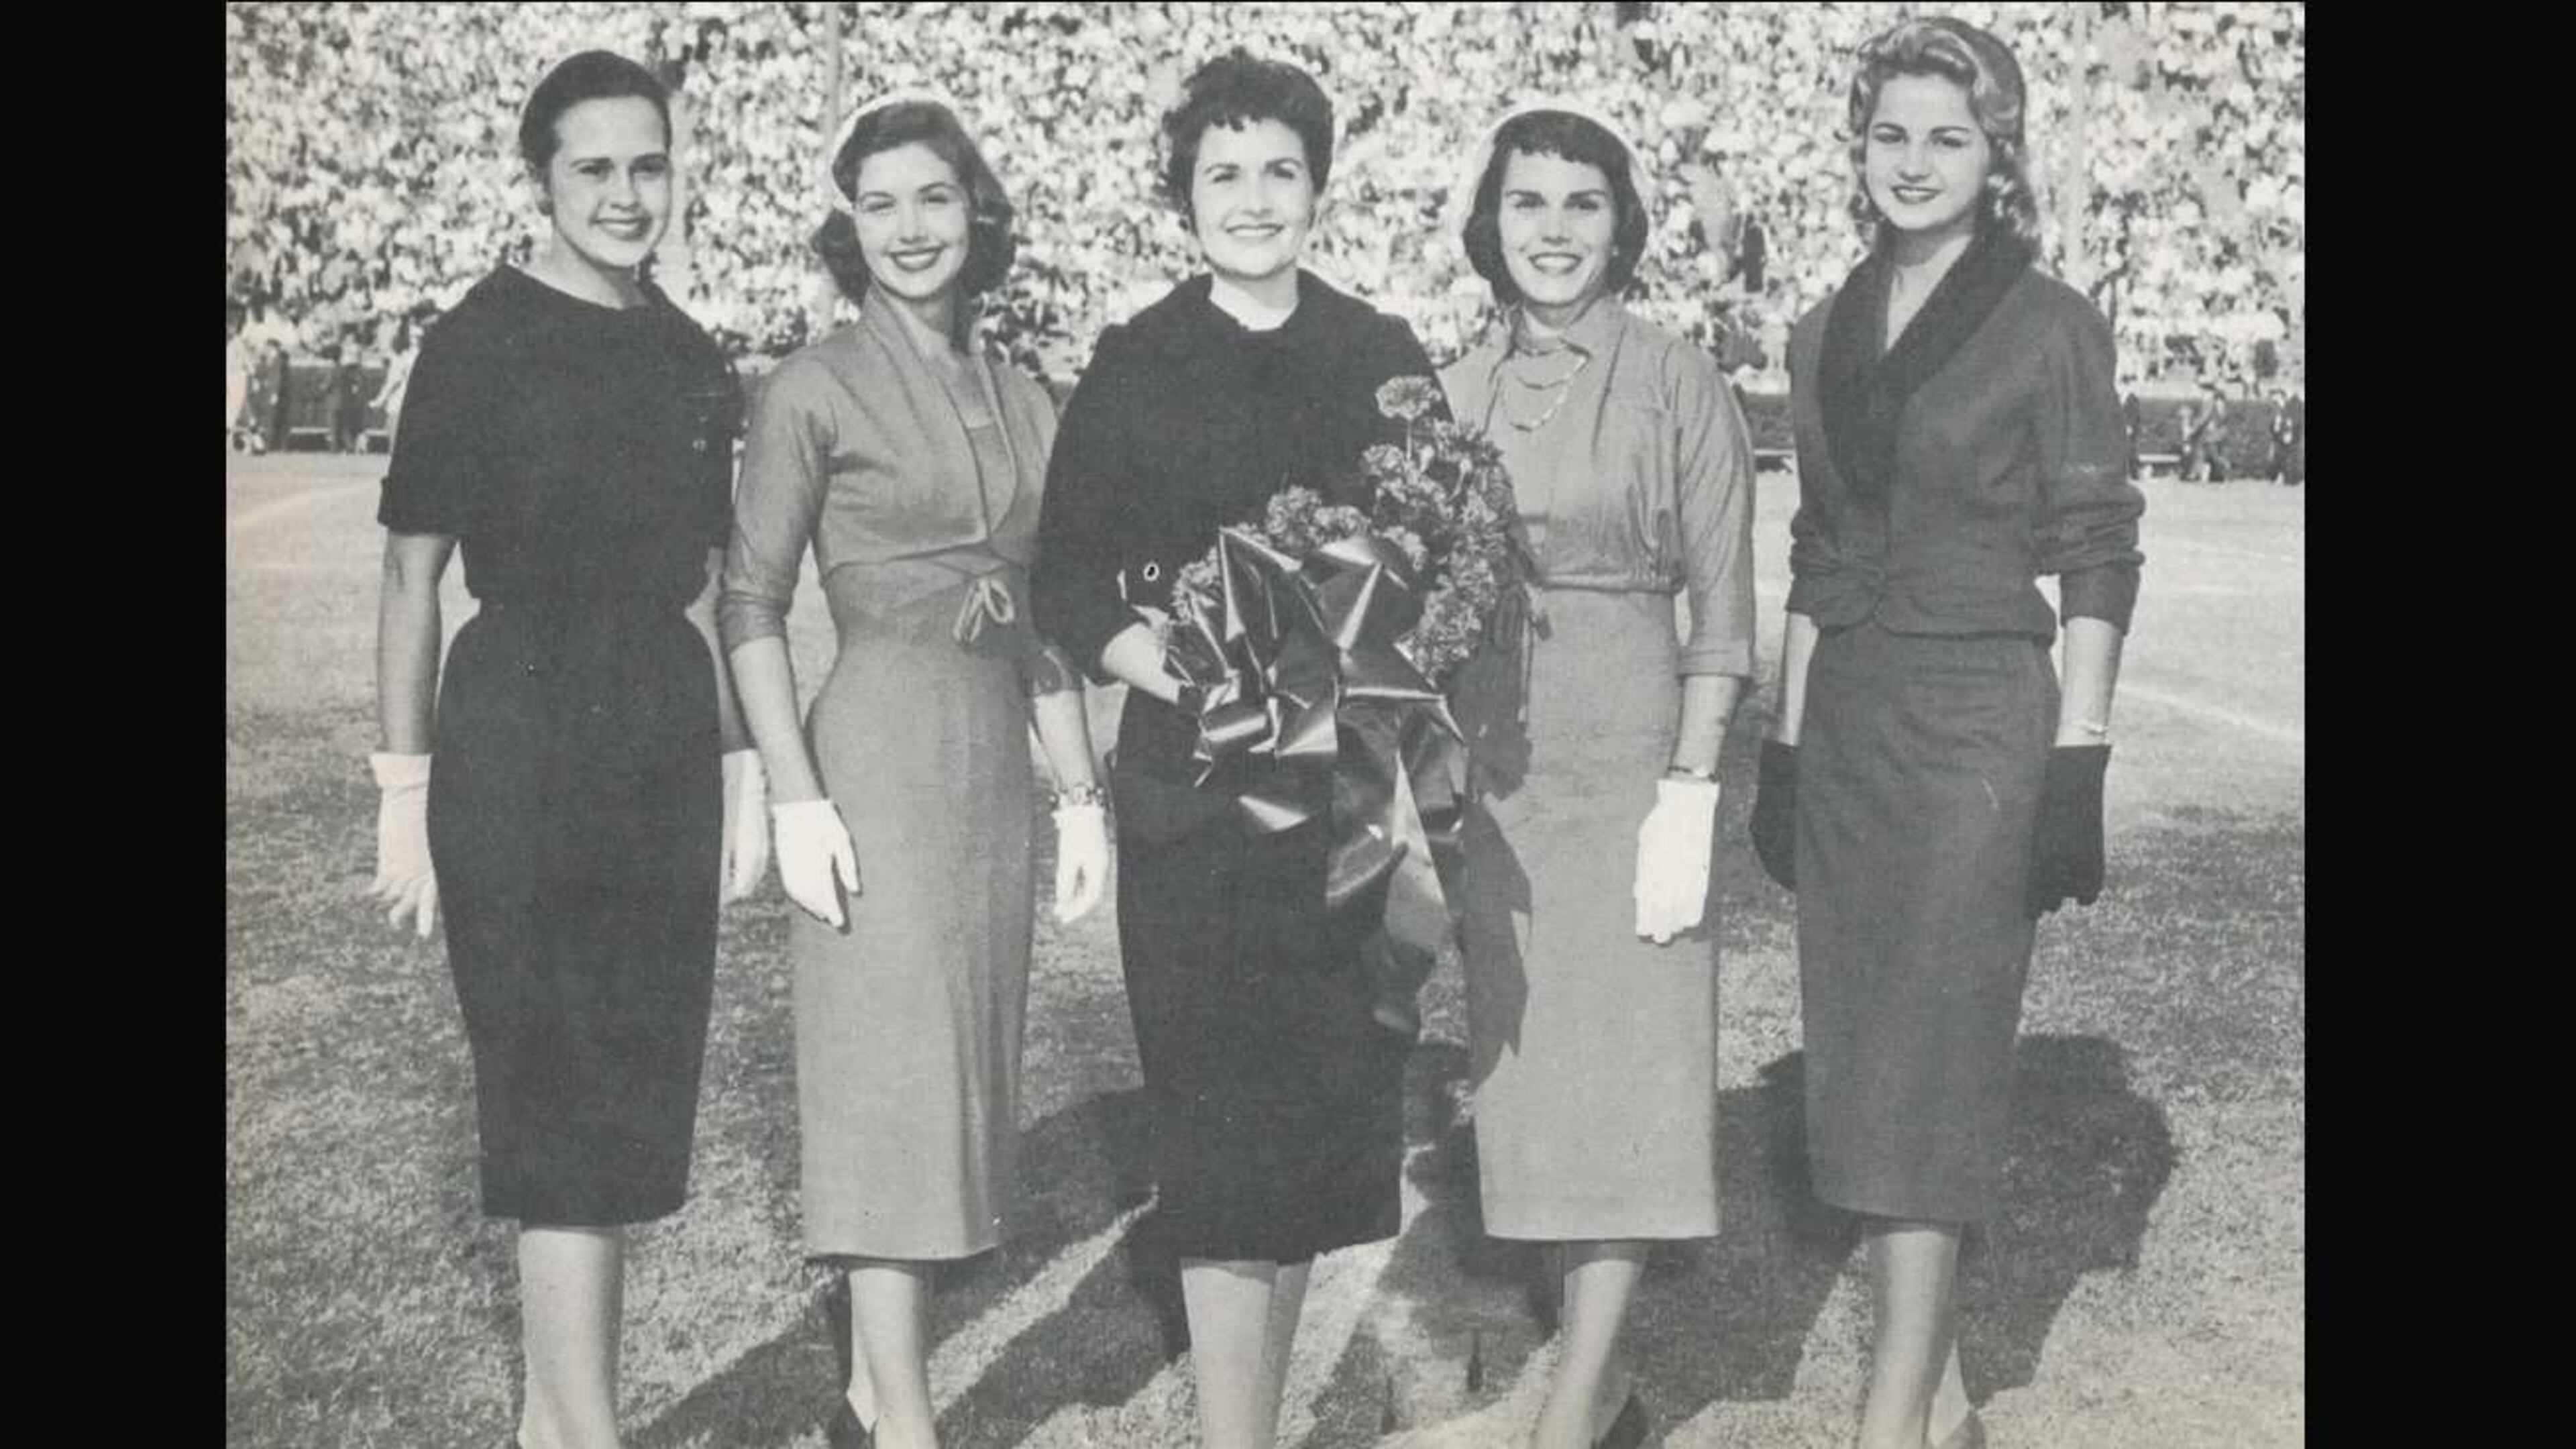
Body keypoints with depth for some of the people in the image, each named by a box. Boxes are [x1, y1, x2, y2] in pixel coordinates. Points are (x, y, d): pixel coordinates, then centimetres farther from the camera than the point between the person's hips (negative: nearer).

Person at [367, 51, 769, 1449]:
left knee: (633, 1097, 11)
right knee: (560, 1099, -4)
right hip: (519, 752, -6)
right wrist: (406, 790, -5)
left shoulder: (691, 364, 10)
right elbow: (413, 578, -3)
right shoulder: (478, 344, -5)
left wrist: (739, 771, 13)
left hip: (662, 755, 6)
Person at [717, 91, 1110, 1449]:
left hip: (995, 767, 6)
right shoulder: (815, 389, -4)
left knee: (955, 1074, 9)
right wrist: (796, 799, -14)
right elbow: (751, 606, -6)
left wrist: (1081, 793, 12)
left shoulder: (1021, 398, 11)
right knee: (892, 1083, -4)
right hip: (878, 758, -6)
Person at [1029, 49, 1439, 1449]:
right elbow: (1067, 584, 2)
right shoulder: (1133, 365, 4)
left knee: (1321, 1111, 8)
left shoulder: (1385, 358, 9)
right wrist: (1180, 672, -14)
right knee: (1221, 1130, -6)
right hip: (1190, 790, -2)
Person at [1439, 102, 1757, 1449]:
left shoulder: (1680, 383, -4)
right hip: (1487, 763, 5)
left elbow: (1721, 615, -6)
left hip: (1626, 749, -4)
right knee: (1525, 1069, 9)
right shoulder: (1456, 391, 7)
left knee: (1622, 1067, -1)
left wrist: (1690, 798, -12)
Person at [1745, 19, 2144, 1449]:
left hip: (1980, 717, -6)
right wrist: (1785, 742, 12)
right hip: (1846, 720, 6)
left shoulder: (2049, 326, -4)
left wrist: (2078, 762, -11)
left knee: (1924, 1068, -7)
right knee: (1860, 1063, 8)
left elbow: (2097, 557, -6)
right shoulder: (1826, 334, 12)